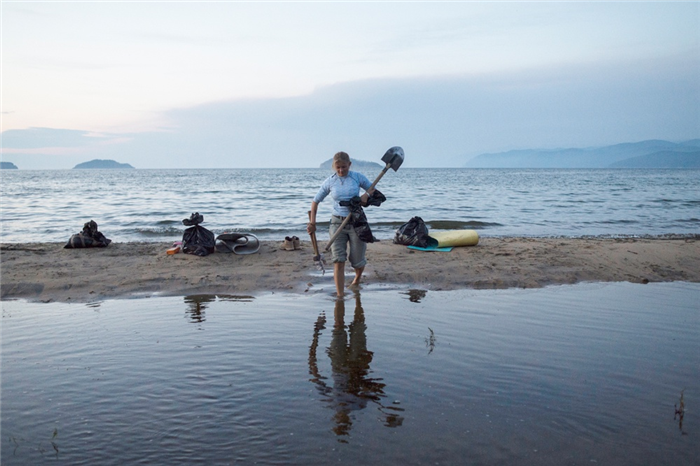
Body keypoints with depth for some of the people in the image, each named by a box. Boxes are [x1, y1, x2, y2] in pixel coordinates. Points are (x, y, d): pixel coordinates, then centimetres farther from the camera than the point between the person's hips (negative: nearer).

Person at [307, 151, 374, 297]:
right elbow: (315, 201, 9)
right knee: (338, 260, -13)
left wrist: (366, 195, -11)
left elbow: (373, 188, 12)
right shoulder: (329, 182, -1)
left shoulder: (357, 177, -2)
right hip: (337, 223, 0)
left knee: (357, 261, 8)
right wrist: (312, 222, 3)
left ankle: (357, 278, 44)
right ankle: (340, 296, -11)